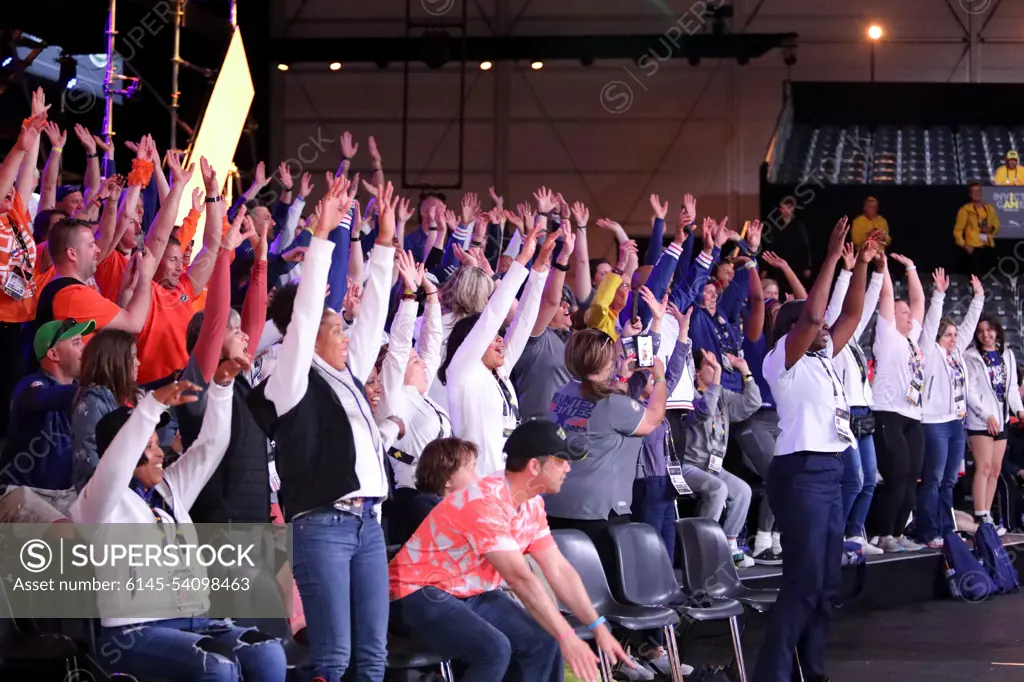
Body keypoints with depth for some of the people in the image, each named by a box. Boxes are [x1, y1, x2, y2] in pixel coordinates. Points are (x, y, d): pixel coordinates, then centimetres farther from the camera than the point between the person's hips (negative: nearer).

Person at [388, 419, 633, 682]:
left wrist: (598, 627, -2)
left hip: (473, 595, 9)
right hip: (420, 593, -9)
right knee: (494, 650, -30)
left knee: (543, 642, -6)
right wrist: (567, 638, -31)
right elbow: (520, 578, -31)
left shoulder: (531, 505, 1)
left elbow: (559, 570, 5)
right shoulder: (484, 502, -28)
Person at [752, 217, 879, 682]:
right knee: (803, 581, -12)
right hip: (801, 472, -9)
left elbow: (851, 317, 20)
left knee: (828, 583, 9)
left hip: (828, 471, 9)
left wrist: (862, 266, 12)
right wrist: (832, 257, -18)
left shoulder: (821, 359, 17)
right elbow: (811, 316, -20)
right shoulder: (783, 358, -6)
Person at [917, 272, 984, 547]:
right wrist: (939, 294, -19)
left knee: (949, 481, 10)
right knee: (933, 480, -7)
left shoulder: (957, 353, 15)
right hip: (935, 423, -8)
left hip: (956, 423, 8)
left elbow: (970, 324, 19)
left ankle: (945, 530, 14)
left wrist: (978, 296, 16)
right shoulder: (930, 353, -5)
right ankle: (928, 533, -5)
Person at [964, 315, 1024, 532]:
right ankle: (981, 518, -15)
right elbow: (970, 392, -10)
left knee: (995, 469, 5)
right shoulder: (971, 357, -5)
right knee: (984, 467, -12)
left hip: (1001, 418, 6)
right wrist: (987, 416, -15)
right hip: (980, 419, -6)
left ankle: (986, 516, 8)